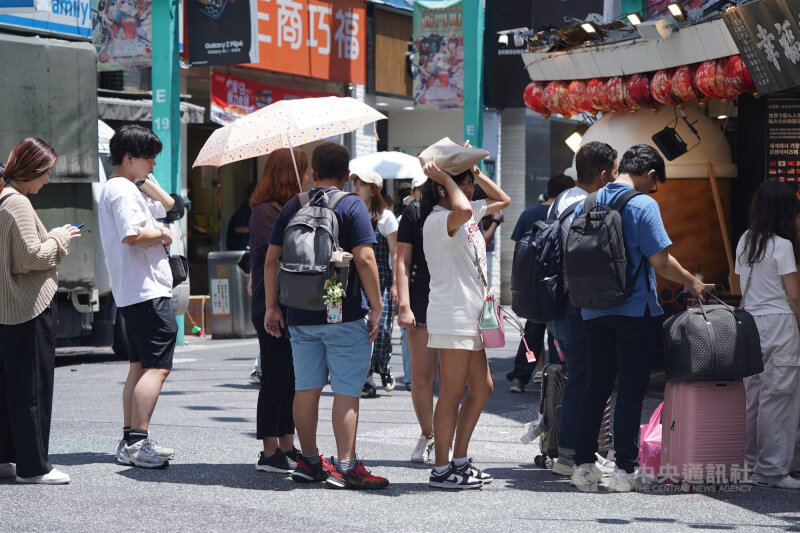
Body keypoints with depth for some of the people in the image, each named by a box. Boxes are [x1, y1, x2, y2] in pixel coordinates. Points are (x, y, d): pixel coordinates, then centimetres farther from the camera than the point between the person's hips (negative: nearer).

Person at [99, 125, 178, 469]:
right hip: (147, 290, -11)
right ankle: (138, 442, -17)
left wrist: (145, 179, 19)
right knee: (157, 366, -13)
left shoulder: (124, 188, 20)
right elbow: (132, 235, -27)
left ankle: (130, 441, 17)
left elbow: (167, 205, 31)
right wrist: (162, 234, -10)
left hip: (132, 294, 11)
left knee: (140, 365, 14)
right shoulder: (123, 190, -13)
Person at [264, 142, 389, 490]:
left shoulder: (292, 207, 8)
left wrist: (272, 306, 14)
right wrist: (376, 307, -9)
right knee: (346, 390, -3)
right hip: (345, 314, -5)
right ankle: (346, 466, -7)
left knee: (306, 387, 11)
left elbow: (271, 258, 7)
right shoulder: (351, 205, -6)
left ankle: (309, 461, 19)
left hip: (300, 315, 5)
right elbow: (364, 258, -14)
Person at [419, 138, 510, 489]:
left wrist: (475, 172, 16)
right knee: (452, 392, -6)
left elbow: (502, 200, 29)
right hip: (452, 318, -10)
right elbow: (462, 211, -38)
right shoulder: (437, 220, -15)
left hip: (471, 317, 10)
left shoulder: (468, 214, 15)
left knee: (481, 388, 13)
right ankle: (441, 469, -1)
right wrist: (446, 179, -23)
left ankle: (459, 461, 20)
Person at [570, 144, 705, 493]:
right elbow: (660, 261, -14)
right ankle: (625, 469, 0)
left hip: (594, 310, 6)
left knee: (596, 386, 11)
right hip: (635, 310, -6)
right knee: (631, 389, 0)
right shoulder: (642, 205, -10)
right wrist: (692, 283, 1)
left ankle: (584, 464, 9)